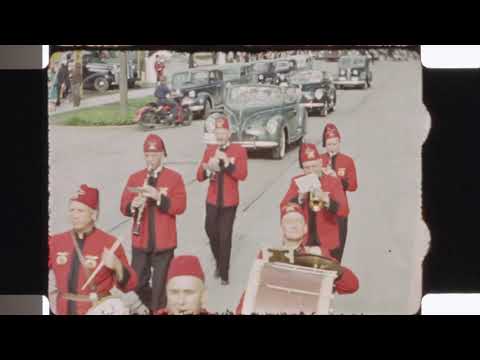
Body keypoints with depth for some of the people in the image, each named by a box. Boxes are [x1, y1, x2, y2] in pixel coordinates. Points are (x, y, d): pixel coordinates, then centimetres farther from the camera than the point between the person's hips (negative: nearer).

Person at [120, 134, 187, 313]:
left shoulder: (174, 177, -3)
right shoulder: (134, 178, 6)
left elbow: (180, 206, -12)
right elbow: (124, 207, 3)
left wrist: (158, 197, -24)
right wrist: (133, 205, -20)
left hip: (164, 242, -3)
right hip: (140, 241, 3)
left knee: (160, 286, 3)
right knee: (137, 283, 9)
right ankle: (152, 306, 35)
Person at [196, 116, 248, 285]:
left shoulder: (239, 150, -6)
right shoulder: (209, 150, 3)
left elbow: (242, 175, -16)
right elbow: (200, 177, 0)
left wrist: (227, 162, -26)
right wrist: (207, 167, -20)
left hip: (229, 202, -3)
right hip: (212, 200, 3)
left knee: (225, 237, 0)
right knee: (211, 233, 10)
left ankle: (224, 273, 12)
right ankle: (219, 264, 34)